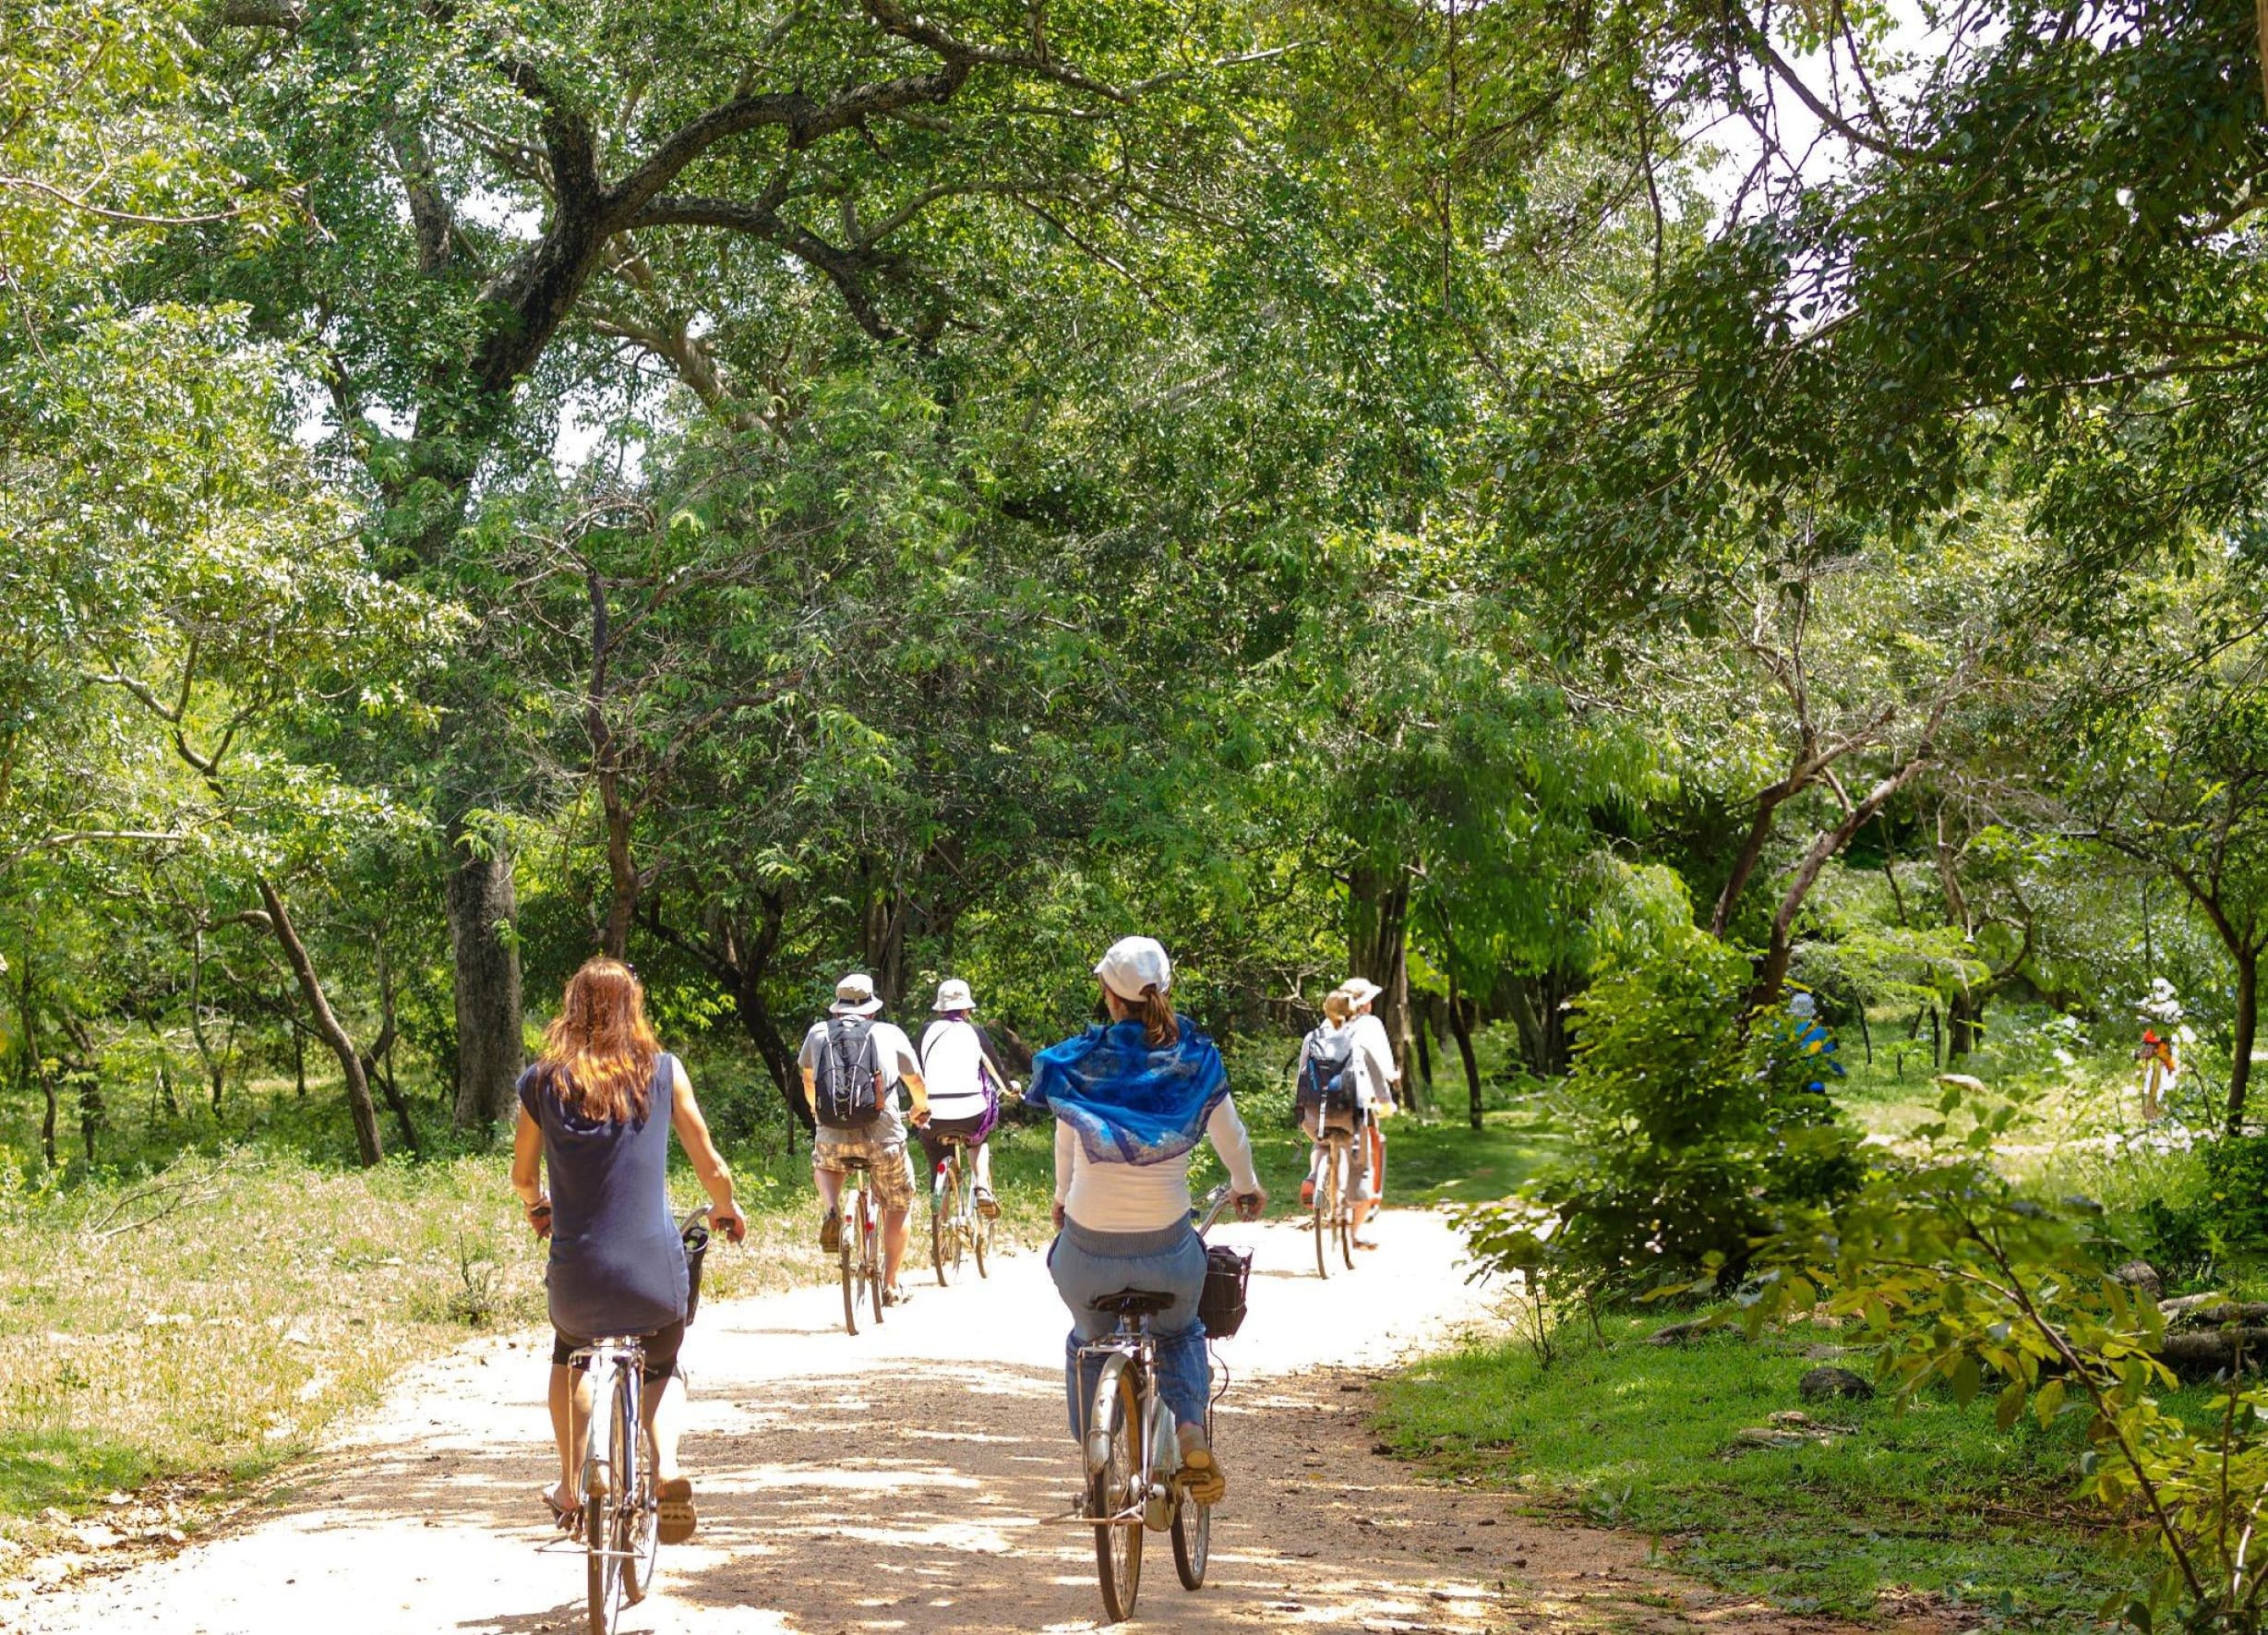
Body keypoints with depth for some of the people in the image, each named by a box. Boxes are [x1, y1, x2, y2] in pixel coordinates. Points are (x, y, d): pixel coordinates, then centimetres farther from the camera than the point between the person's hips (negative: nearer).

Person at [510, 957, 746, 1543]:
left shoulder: (543, 1081, 0)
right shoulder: (663, 1072, -1)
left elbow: (523, 1176, 14)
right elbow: (710, 1166, 5)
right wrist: (726, 1211, 27)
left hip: (578, 1279, 1)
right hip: (656, 1276, -1)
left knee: (568, 1358, 34)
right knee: (662, 1368, 28)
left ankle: (571, 1489, 34)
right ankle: (667, 1467, 1)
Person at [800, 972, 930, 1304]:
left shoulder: (818, 1033, 11)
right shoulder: (890, 1034, 7)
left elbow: (808, 1081, 28)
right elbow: (917, 1083, 20)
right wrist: (922, 1109, 42)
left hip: (833, 1136, 1)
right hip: (883, 1138, -1)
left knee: (823, 1164, 36)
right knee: (897, 1207, 21)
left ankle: (832, 1213, 8)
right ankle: (890, 1286, 22)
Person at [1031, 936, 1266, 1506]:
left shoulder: (1080, 1062, -7)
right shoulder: (1194, 1061, -5)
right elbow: (1231, 1137, 10)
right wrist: (1246, 1187, 32)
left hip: (1088, 1248, 0)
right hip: (1168, 1247, 1)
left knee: (1088, 1339, 28)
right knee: (1179, 1335, 29)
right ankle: (1193, 1435, 4)